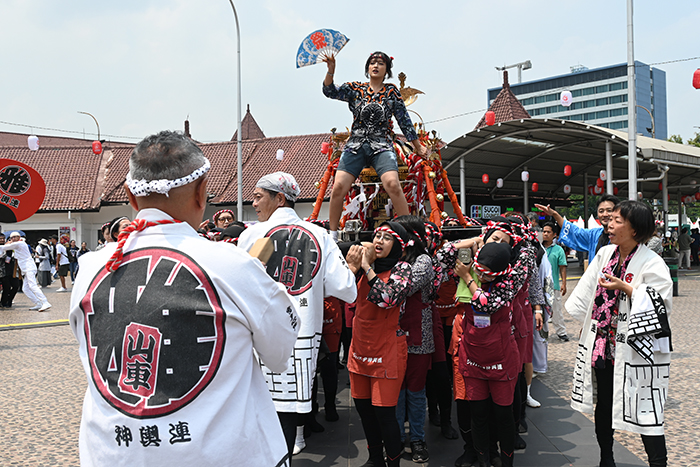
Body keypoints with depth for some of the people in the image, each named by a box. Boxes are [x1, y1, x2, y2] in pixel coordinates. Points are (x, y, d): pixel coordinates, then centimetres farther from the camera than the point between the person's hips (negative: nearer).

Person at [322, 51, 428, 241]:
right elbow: (330, 92, 0)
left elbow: (404, 120, 14)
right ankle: (332, 234, 2)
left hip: (382, 146, -1)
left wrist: (417, 146, 15)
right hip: (355, 145, 1)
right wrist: (331, 70, -16)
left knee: (393, 184, -25)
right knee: (338, 187, -13)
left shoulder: (391, 91, 12)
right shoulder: (355, 88, 13)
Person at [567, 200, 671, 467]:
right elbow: (587, 291, 16)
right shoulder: (605, 254, 7)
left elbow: (660, 303, -18)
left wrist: (626, 288, -23)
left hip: (635, 351, -7)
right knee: (603, 406, 18)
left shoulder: (652, 264, -13)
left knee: (645, 412, -4)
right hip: (602, 344, 7)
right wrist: (580, 307, 20)